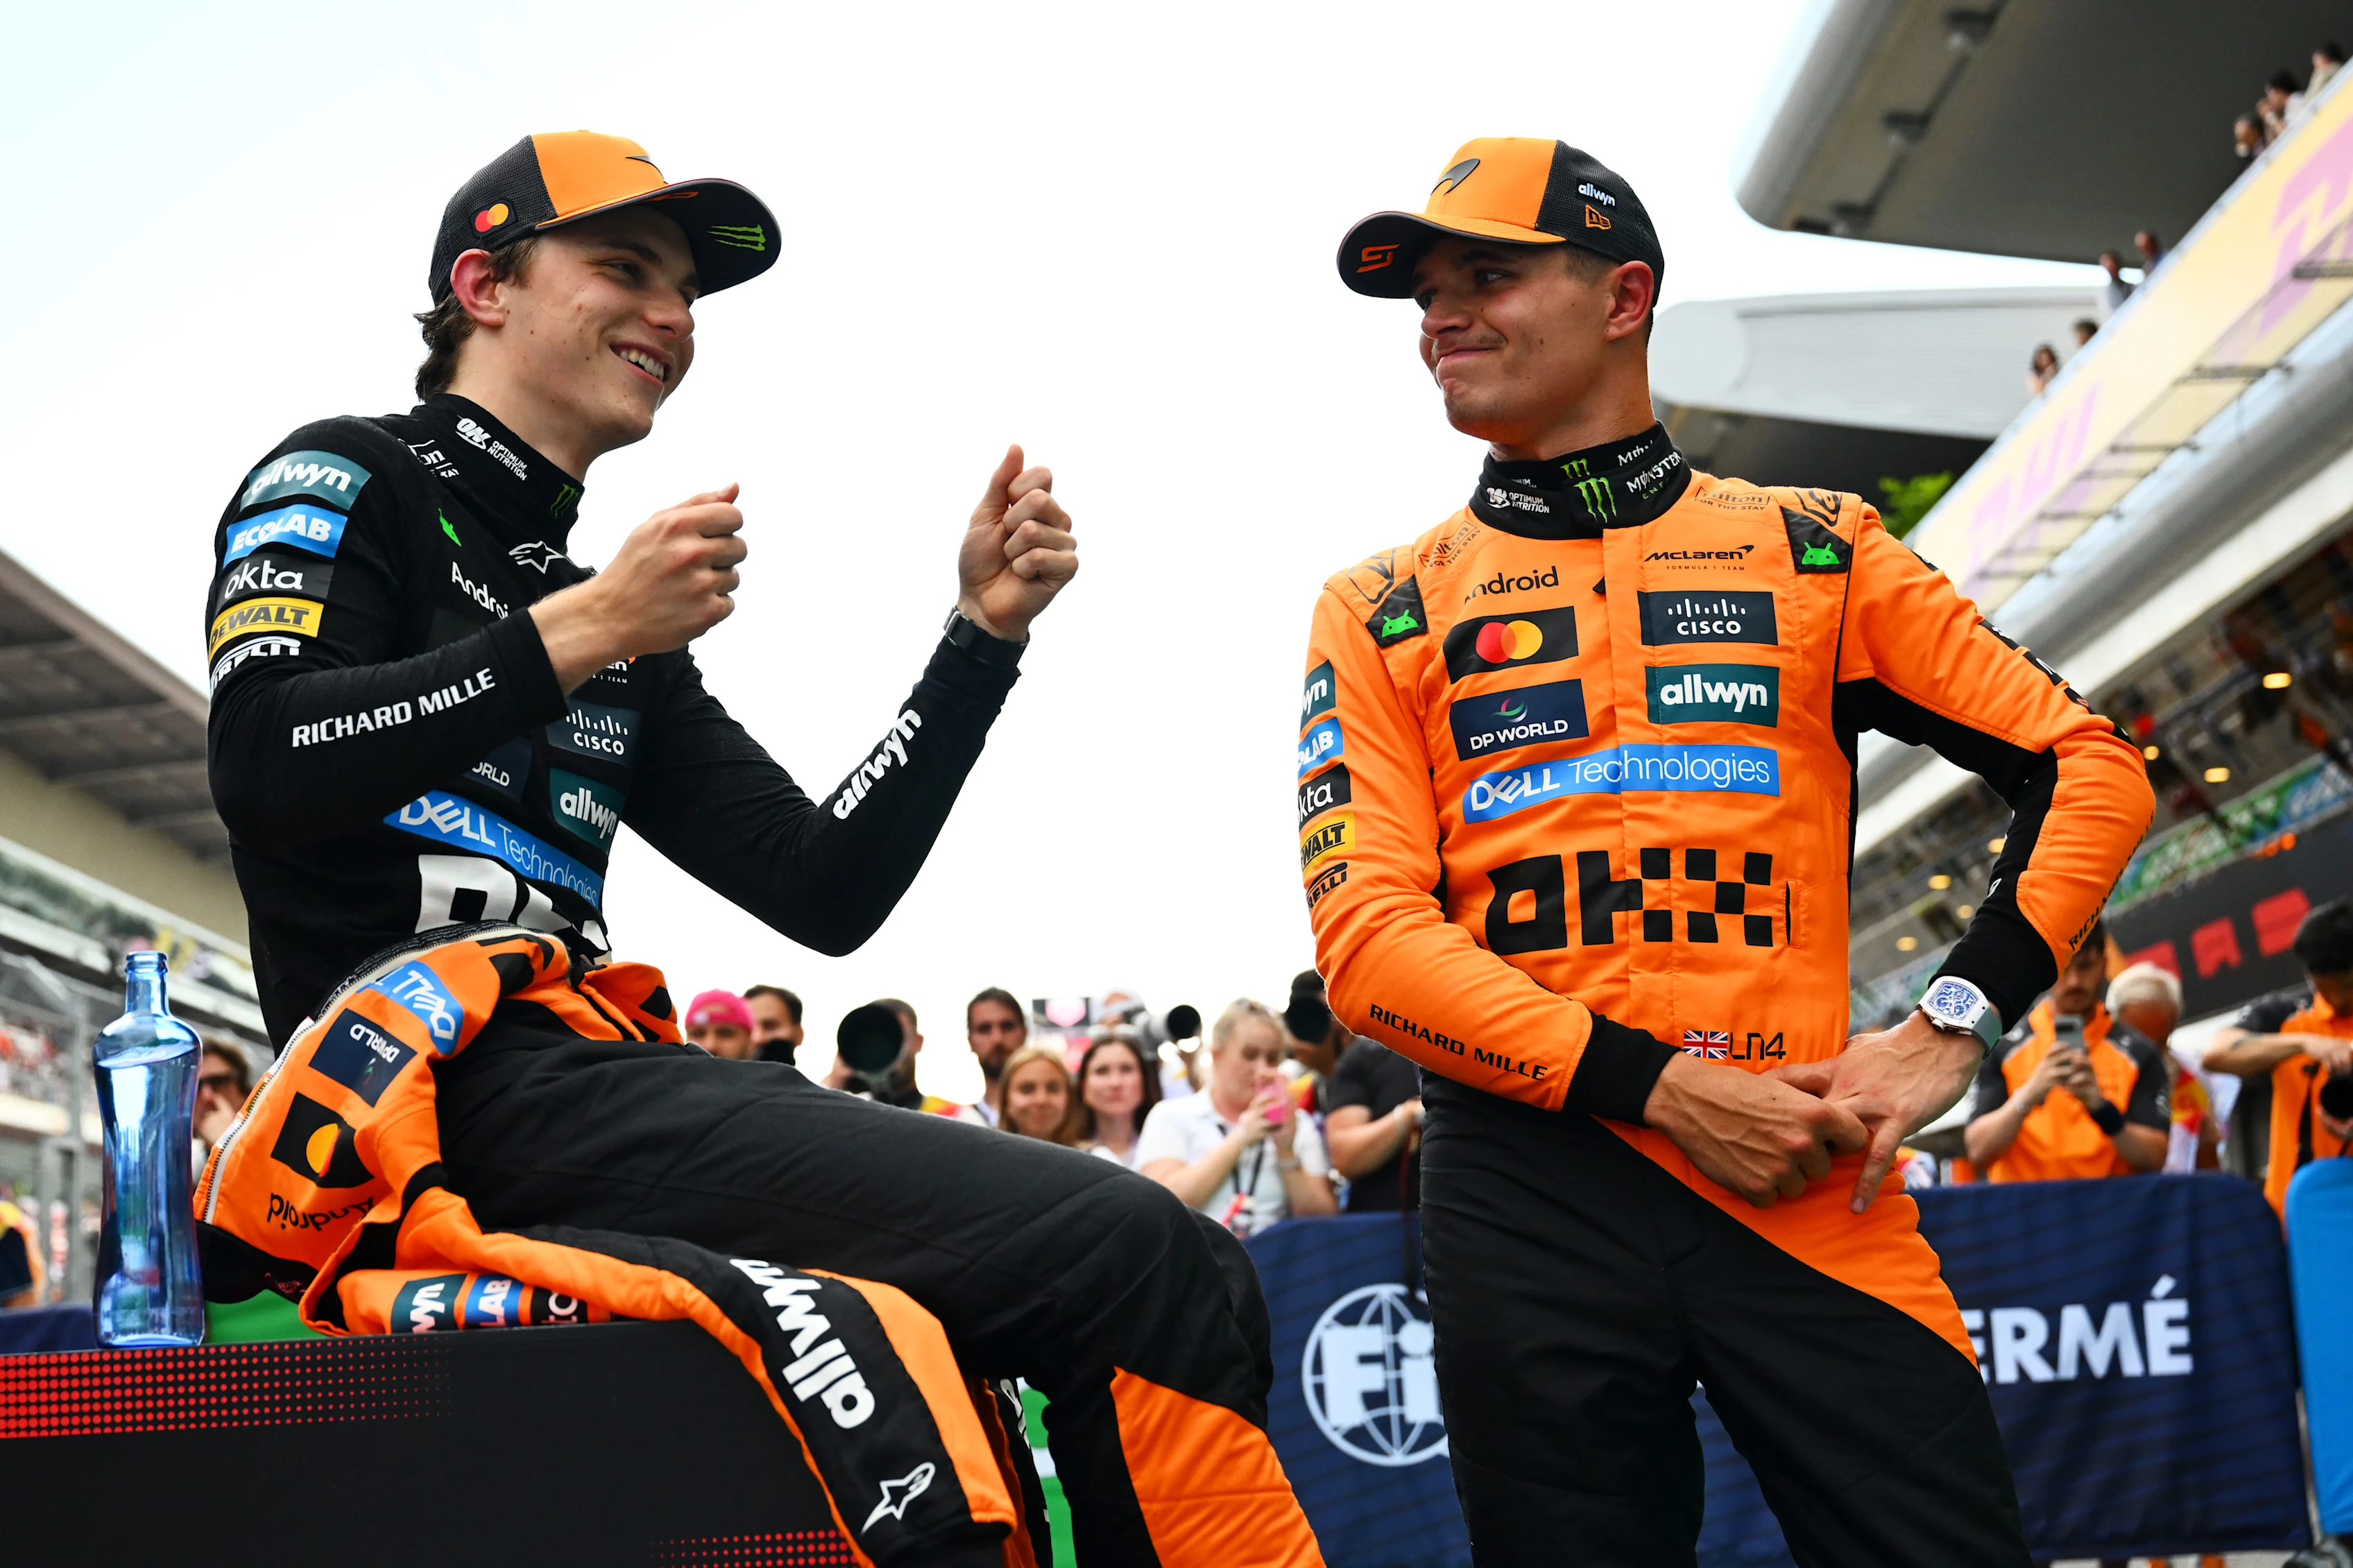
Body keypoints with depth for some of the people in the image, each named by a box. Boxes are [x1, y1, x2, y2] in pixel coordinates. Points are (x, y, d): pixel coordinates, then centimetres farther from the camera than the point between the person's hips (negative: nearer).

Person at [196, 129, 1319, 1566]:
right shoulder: (348, 481, 8)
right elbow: (266, 764, -12)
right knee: (1134, 1254, -21)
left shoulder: (627, 648, 27)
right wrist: (579, 632, -11)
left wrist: (983, 634, 13)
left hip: (593, 1072, 8)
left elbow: (827, 893, 19)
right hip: (460, 1079, -8)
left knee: (1191, 1277, -5)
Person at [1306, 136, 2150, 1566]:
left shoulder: (1815, 549, 12)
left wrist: (1950, 1029, -6)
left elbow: (2088, 766, 8)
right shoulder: (1381, 611, 10)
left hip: (1806, 1183, 0)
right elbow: (1369, 938, -2)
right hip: (1527, 1190, 0)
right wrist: (1668, 1087, -12)